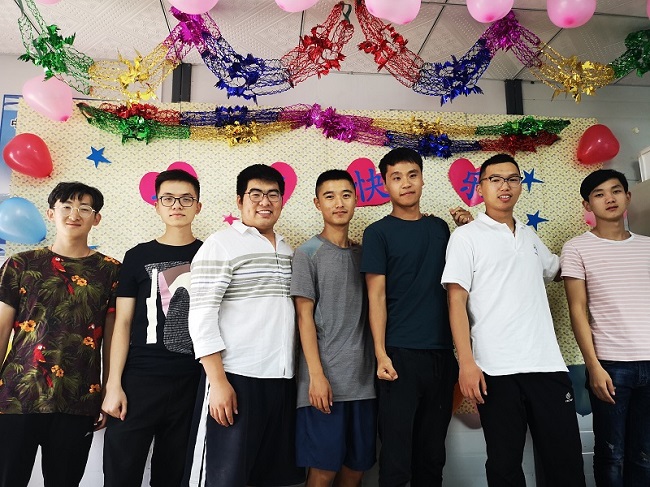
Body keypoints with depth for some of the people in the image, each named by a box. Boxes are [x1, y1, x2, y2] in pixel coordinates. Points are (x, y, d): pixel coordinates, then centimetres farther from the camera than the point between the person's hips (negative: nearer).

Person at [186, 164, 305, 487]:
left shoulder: (287, 250, 14)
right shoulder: (220, 245, -5)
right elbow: (201, 316, -11)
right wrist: (218, 382, -16)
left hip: (283, 380, 6)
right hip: (237, 378, -6)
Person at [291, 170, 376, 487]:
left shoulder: (362, 254, 11)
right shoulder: (308, 253, -3)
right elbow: (304, 317, -7)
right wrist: (317, 375, -11)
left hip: (363, 378, 5)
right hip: (326, 379, -4)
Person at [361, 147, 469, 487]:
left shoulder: (439, 227, 11)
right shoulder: (378, 233, -2)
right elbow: (377, 297, -6)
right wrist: (381, 355, -13)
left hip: (441, 353, 5)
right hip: (401, 354, -4)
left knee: (433, 454, 14)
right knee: (396, 458, 1)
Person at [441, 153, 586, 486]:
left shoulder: (530, 236, 16)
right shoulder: (466, 237, 0)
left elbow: (555, 269, 36)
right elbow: (456, 302, -7)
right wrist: (467, 363, -15)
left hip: (548, 365, 5)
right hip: (497, 370, -4)